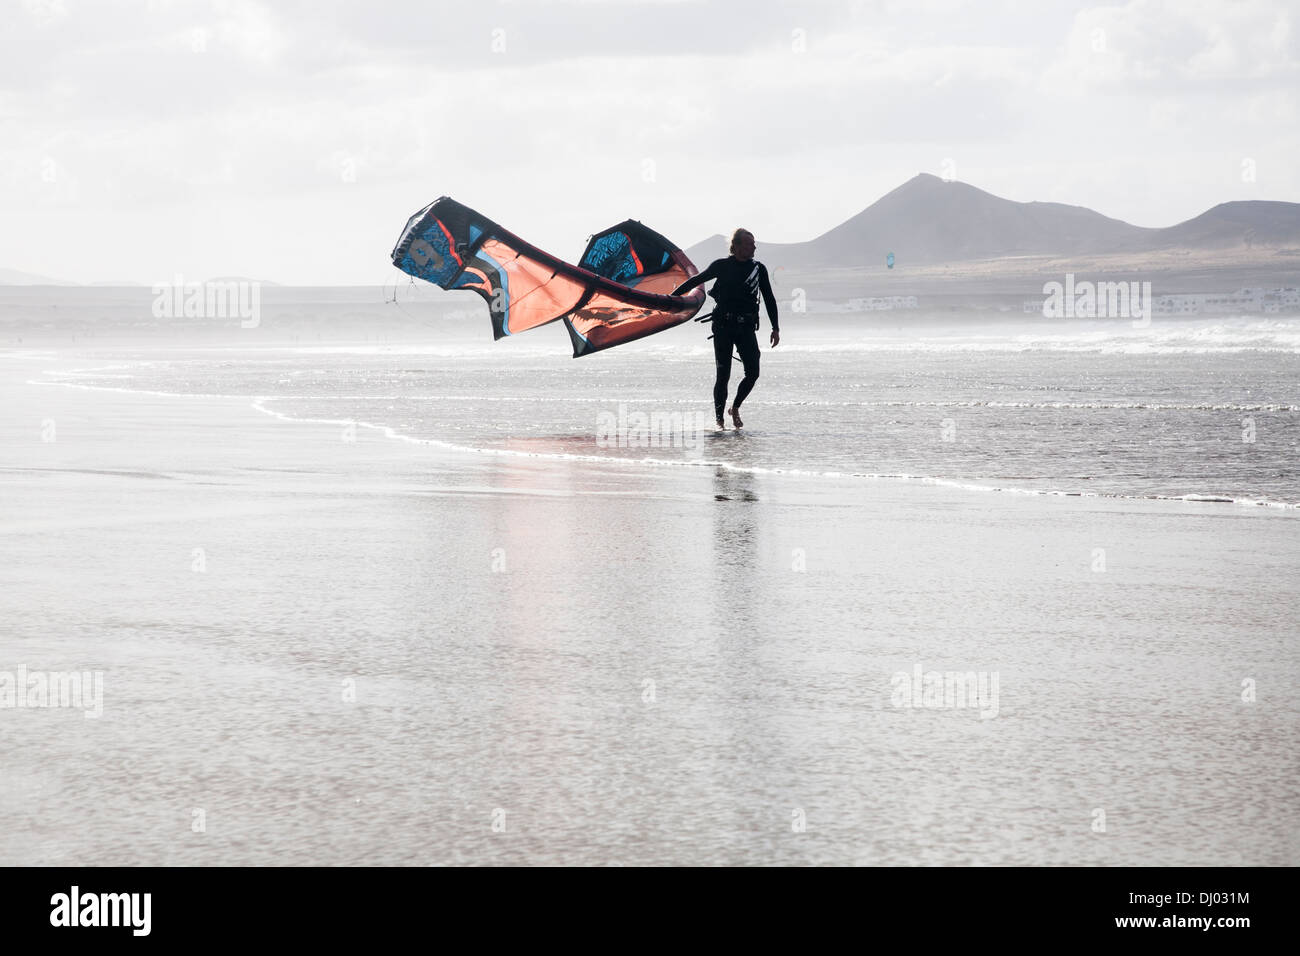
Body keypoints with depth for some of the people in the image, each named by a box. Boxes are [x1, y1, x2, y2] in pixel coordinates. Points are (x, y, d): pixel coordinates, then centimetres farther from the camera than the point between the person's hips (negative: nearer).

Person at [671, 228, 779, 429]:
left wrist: (775, 328, 8)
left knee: (753, 373, -8)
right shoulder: (721, 266, 2)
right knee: (723, 375, -5)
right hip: (723, 327, -2)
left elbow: (769, 299, 13)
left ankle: (735, 408, 16)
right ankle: (719, 420, 3)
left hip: (747, 328, 2)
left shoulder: (759, 269, 8)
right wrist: (672, 296, 15)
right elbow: (696, 280, 13)